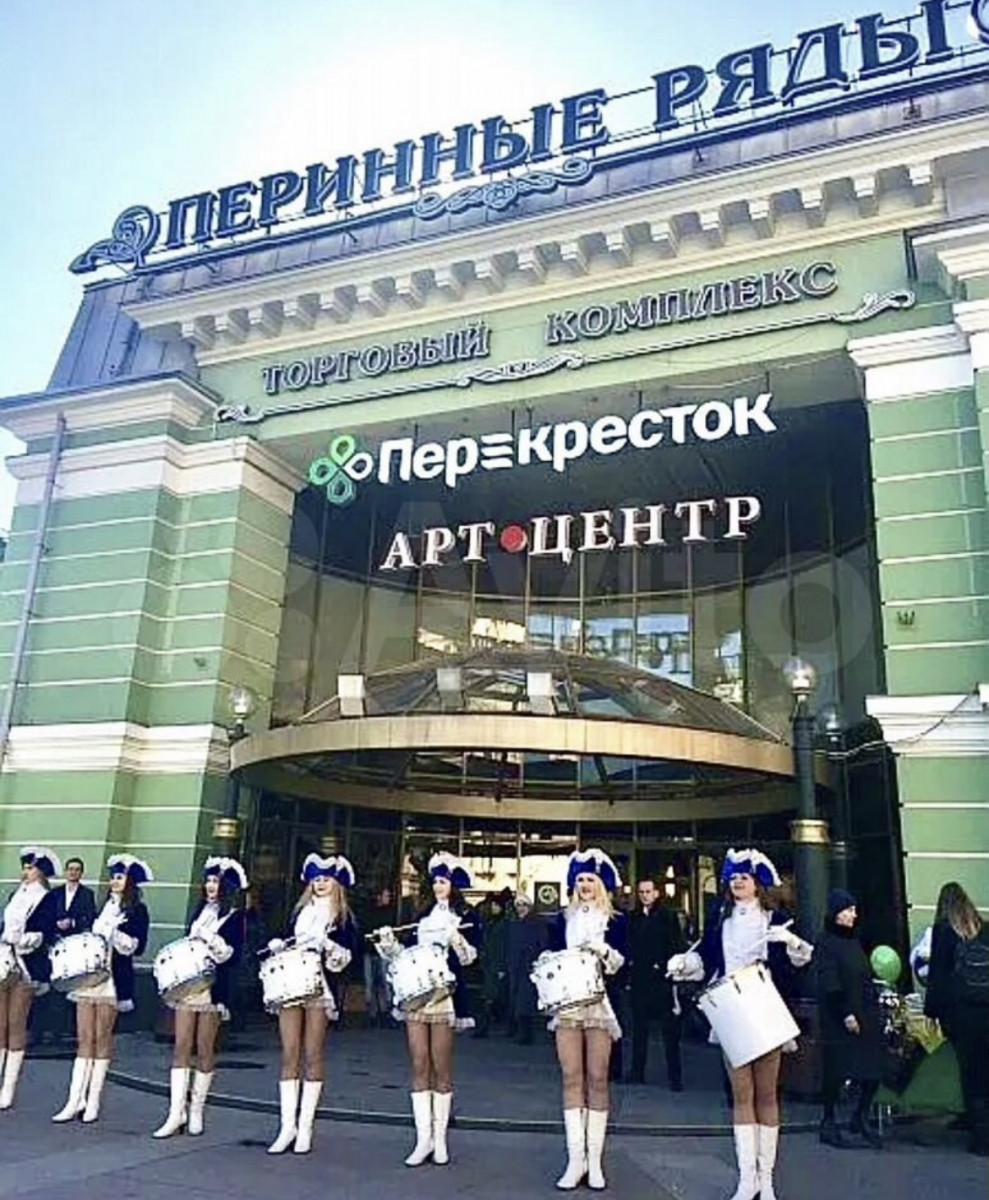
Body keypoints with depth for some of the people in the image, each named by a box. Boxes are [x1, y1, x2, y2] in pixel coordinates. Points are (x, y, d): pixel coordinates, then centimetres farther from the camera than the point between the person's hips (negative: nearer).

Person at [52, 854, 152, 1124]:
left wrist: (112, 934, -19)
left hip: (113, 980, -5)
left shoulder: (138, 910, -1)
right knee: (84, 1039, 5)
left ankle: (93, 1101, 8)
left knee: (102, 1039, 0)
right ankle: (76, 1099, 7)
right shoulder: (103, 905, 17)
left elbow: (137, 947, -9)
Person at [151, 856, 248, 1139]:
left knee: (205, 1049, 1)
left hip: (212, 988, -4)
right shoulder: (198, 912, 17)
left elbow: (233, 955, -7)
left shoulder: (235, 917, 0)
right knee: (181, 1046, 0)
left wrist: (211, 939, -18)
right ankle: (176, 1113, 2)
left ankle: (196, 1111, 13)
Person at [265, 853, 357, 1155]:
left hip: (320, 988, -4)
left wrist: (324, 943, -19)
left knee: (312, 1057, 0)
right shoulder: (299, 911, 17)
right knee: (289, 1056, 2)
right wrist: (278, 945, 1)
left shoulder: (343, 917, 4)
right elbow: (287, 939, 22)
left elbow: (347, 955, -4)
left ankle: (305, 1127, 6)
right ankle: (287, 1126, 6)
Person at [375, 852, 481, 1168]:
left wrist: (455, 938, -24)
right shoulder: (423, 915, 17)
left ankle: (440, 1138, 9)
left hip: (444, 994, -4)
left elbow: (469, 957, -7)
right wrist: (389, 942, 2)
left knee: (441, 1067, 0)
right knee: (419, 1066, 2)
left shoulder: (467, 917, 2)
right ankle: (423, 1139, 6)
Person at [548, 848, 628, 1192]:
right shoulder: (563, 919, 13)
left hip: (600, 1002, -1)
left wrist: (603, 949, -19)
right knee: (571, 1078, -1)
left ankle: (594, 1160, 6)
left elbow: (621, 960, -1)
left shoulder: (616, 920, 7)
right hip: (567, 1003, 2)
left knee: (597, 1079, -1)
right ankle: (575, 1159, 3)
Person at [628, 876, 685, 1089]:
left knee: (669, 1028, 1)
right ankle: (637, 1072, 19)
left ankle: (675, 1076, 7)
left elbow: (677, 946, -6)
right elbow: (630, 946, 10)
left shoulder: (668, 916, -2)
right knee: (639, 1026, 10)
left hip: (662, 978, -4)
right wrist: (630, 971, 1)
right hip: (640, 978, 4)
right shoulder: (634, 917, 10)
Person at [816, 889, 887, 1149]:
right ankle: (829, 1123, 12)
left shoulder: (854, 941, 14)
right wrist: (845, 1014, -18)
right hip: (839, 1020, -7)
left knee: (874, 1069, 5)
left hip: (866, 1016, 7)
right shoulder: (826, 944, -9)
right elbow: (829, 985, -15)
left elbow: (866, 979, 17)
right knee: (836, 1071, -1)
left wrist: (874, 1009, 11)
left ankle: (861, 1118, 21)